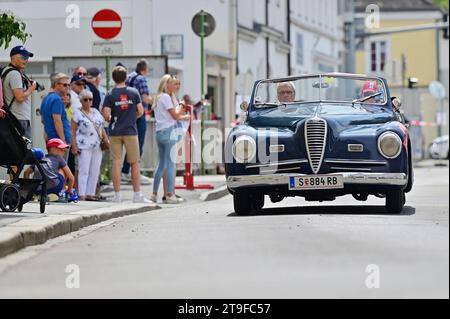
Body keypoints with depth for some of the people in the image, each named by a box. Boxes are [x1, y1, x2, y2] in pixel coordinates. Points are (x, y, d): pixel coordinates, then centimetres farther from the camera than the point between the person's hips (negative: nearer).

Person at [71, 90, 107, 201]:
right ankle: (81, 195, -8)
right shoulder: (77, 114, 0)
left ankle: (90, 194, 10)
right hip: (84, 146, -6)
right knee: (84, 171, -8)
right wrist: (74, 146, -11)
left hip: (97, 146, 6)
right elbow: (73, 131, -4)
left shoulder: (96, 112, 16)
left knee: (95, 171, 5)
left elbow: (101, 128, 20)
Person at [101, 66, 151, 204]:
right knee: (135, 163, 6)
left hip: (115, 132, 0)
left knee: (116, 163, 3)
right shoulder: (134, 92, -1)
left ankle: (117, 195, 2)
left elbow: (106, 115, -9)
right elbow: (140, 112, 0)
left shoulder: (110, 95, -3)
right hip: (130, 131, 0)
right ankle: (137, 195, 6)